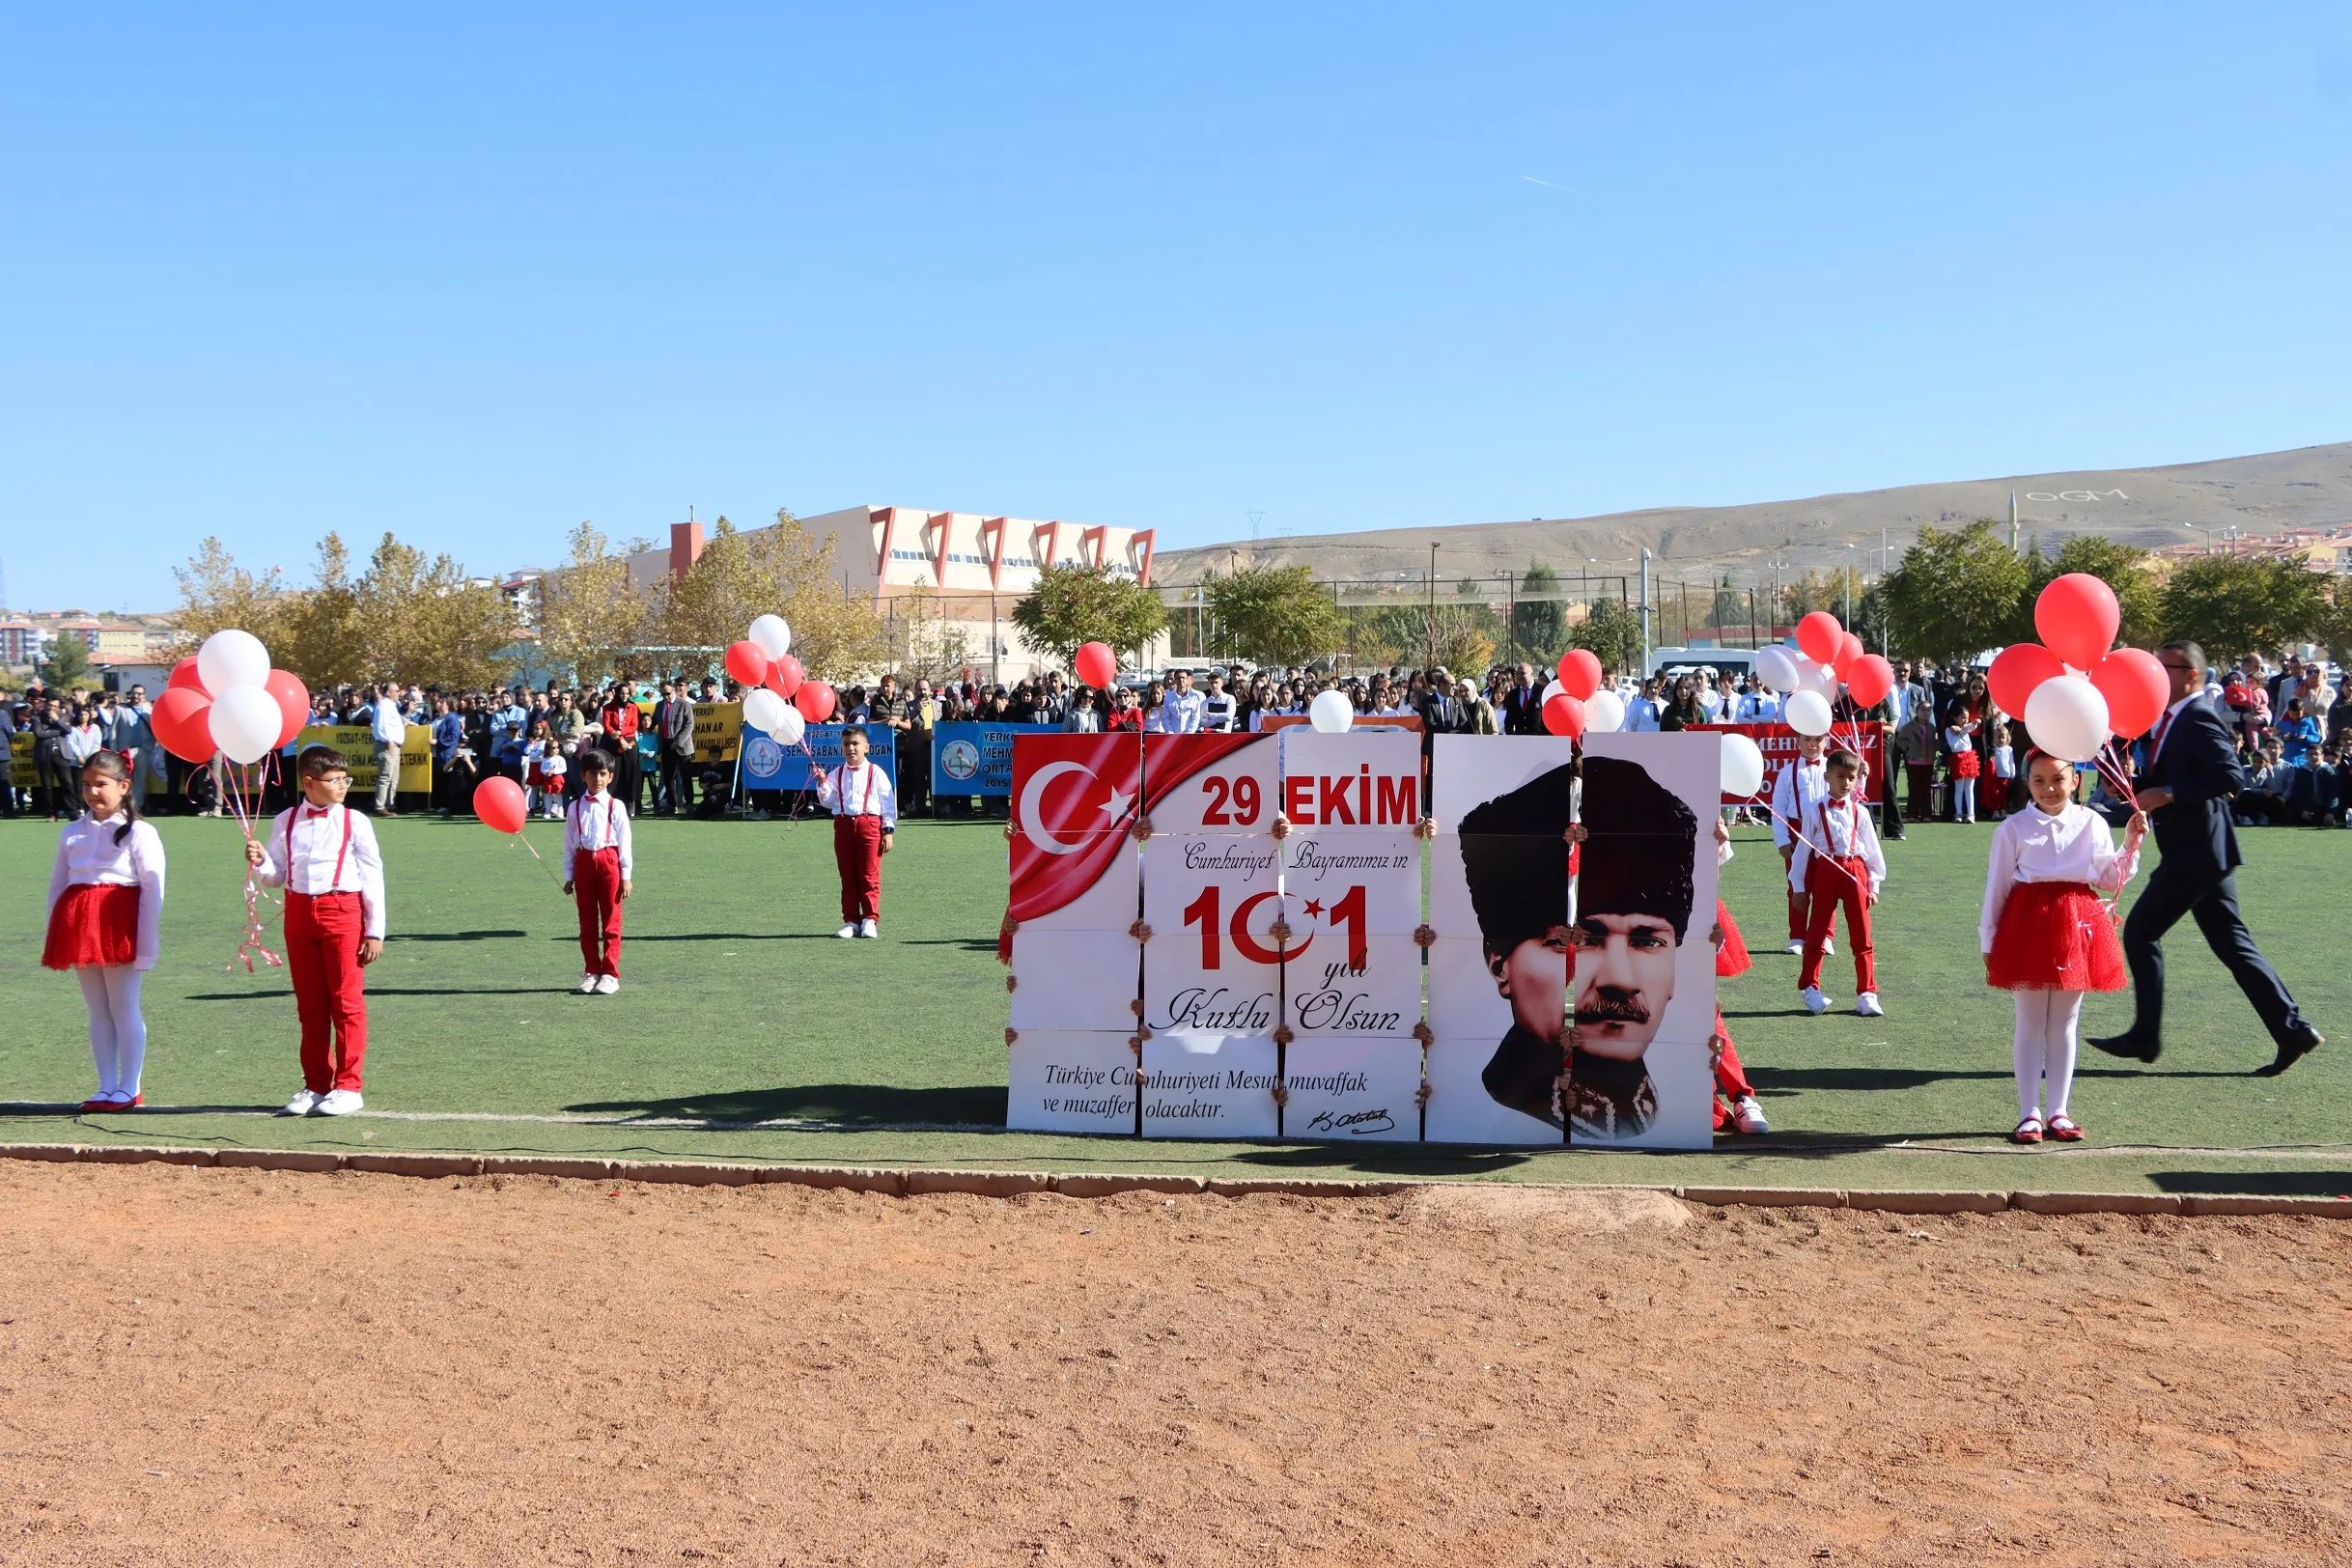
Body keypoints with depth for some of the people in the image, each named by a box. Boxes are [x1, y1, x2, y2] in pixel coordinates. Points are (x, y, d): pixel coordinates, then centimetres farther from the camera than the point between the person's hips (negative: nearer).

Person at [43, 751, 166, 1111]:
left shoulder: (139, 832, -5)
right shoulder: (72, 832, 11)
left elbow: (153, 889, -8)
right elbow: (57, 884, 14)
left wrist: (146, 947, -12)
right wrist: (55, 938, 8)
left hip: (119, 925, -5)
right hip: (81, 926, 5)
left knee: (124, 1009, 1)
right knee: (97, 1012, 10)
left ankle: (129, 1089, 8)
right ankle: (107, 1088, 16)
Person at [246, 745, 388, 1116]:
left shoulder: (354, 822, -2)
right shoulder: (285, 822, 7)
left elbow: (372, 878, -2)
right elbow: (275, 877, 12)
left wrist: (375, 931, -5)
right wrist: (259, 863, -11)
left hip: (342, 911, -4)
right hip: (299, 911, 4)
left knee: (346, 1002, -1)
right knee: (309, 1005, 11)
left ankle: (347, 1086, 7)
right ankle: (315, 1084, 21)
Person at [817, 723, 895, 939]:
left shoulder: (875, 773, 2)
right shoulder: (837, 774, 12)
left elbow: (888, 803, 1)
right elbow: (828, 802, 9)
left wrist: (888, 830, -4)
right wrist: (823, 784, -7)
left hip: (869, 825, -3)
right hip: (843, 824, 4)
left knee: (869, 876, -2)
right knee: (848, 877, 7)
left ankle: (870, 920, 3)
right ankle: (851, 920, 12)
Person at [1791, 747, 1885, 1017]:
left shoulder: (1859, 812, 5)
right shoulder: (1816, 811, 0)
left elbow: (1872, 850, 10)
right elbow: (1803, 848, 2)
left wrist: (1873, 885, 6)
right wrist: (1799, 887, 2)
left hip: (1855, 872, 2)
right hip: (1825, 871, -2)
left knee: (1862, 937, 4)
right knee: (1817, 933, 7)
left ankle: (1866, 993, 11)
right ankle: (1810, 988, 20)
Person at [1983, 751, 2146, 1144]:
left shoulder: (2092, 824, 4)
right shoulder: (2014, 828, -2)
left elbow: (2110, 879, 6)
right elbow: (1997, 886, 0)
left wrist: (2131, 844, -5)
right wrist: (1988, 942, 1)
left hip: (2077, 923, 2)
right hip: (2028, 924, -2)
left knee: (2065, 1024, 9)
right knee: (2030, 1024, 4)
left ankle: (2057, 1111, 17)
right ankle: (2029, 1113, 11)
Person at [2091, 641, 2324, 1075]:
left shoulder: (2199, 719, -15)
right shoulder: (2174, 720, 15)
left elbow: (2231, 777, -26)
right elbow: (2168, 781, 23)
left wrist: (2167, 794, -25)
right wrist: (2133, 786, 6)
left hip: (2195, 855, -10)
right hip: (2201, 854, 10)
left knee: (2140, 931, -2)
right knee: (2231, 943, 9)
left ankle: (2145, 1036, 5)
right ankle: (2291, 1029, 9)